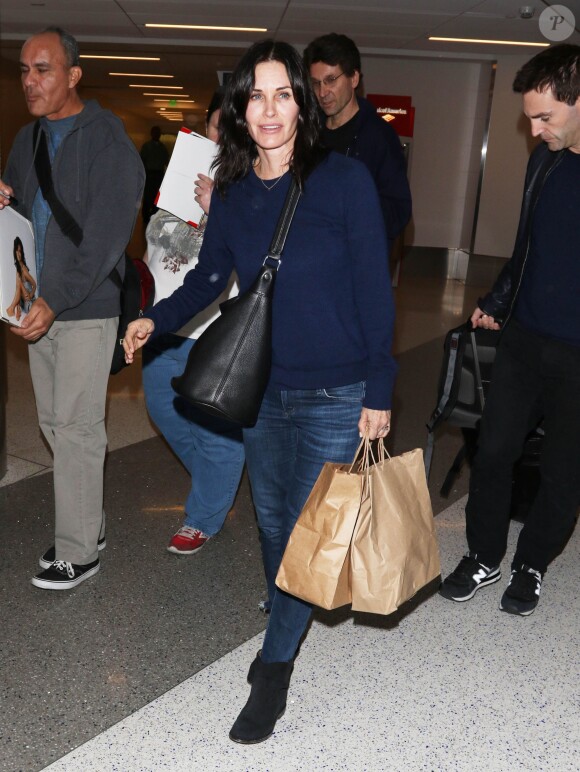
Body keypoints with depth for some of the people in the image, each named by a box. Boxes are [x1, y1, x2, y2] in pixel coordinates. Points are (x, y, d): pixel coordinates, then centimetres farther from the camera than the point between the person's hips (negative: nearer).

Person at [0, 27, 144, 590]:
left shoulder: (107, 141, -10)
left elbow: (107, 236, -17)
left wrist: (56, 301, -23)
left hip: (87, 309, -7)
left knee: (76, 428, -3)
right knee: (54, 422, 12)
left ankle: (78, 552, 9)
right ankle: (89, 524, 28)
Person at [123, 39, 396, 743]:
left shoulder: (344, 181, -13)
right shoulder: (232, 192, 0)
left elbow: (373, 292, -11)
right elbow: (209, 276, 12)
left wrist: (378, 392, -11)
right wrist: (157, 318, -5)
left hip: (336, 396, -5)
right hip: (260, 391, 5)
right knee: (273, 521, 19)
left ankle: (275, 667, 24)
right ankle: (286, 628, 46)